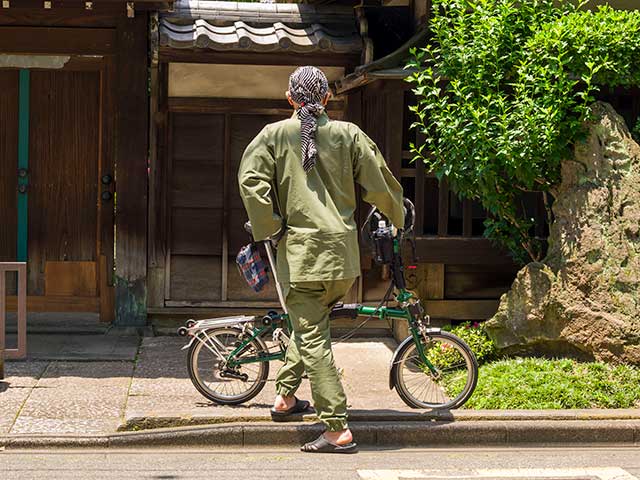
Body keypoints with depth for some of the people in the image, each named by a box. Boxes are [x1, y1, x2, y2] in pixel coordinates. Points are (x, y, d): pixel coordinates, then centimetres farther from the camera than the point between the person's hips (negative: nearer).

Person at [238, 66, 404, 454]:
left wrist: (268, 229, -1)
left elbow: (251, 181, -10)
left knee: (312, 337, -3)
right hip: (344, 252, 3)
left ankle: (338, 430, -9)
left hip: (300, 250, -3)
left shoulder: (274, 135, 2)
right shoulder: (348, 134, 6)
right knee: (312, 323, 25)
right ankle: (286, 396, 31)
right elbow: (379, 183, 8)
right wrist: (399, 217, 26)